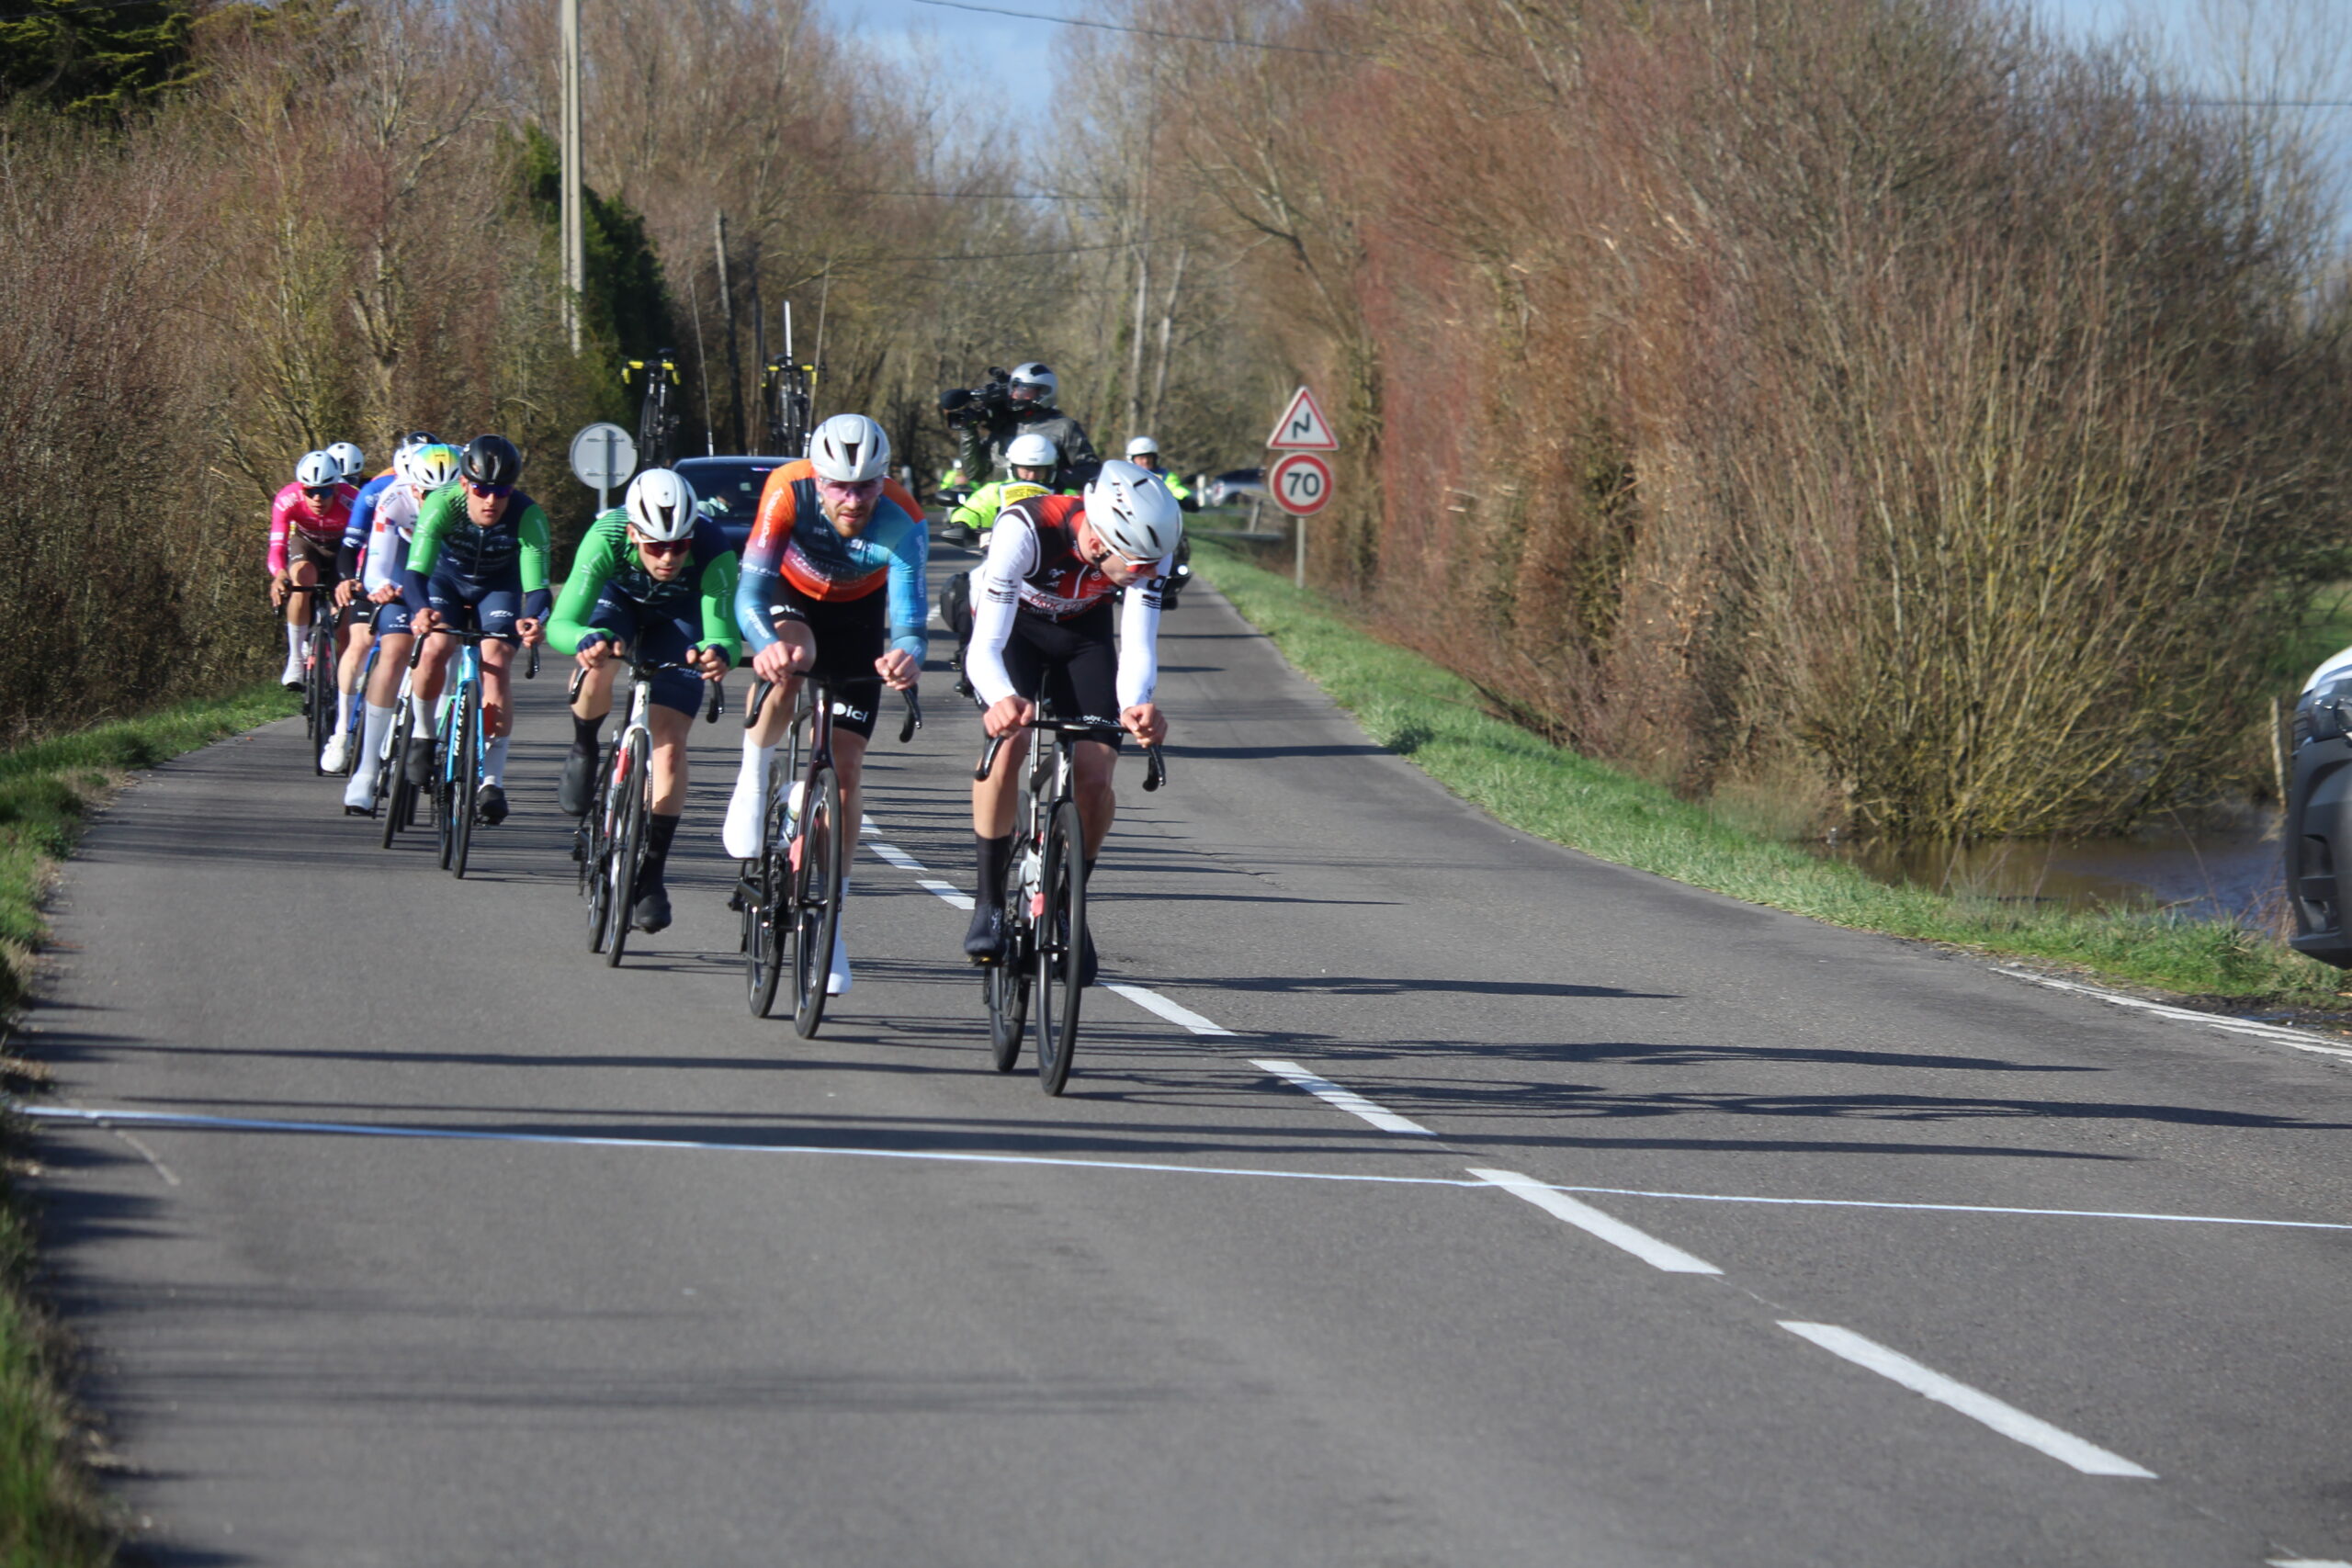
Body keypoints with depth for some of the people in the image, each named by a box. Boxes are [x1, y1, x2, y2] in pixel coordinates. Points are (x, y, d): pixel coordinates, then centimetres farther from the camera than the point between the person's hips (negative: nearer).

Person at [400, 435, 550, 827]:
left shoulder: (528, 516, -32)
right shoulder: (441, 505, -33)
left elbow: (536, 583, -38)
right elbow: (416, 570, -41)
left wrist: (533, 620, -60)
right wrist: (420, 611, -62)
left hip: (499, 587, 0)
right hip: (448, 579, 0)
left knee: (495, 667, -20)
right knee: (433, 650, -26)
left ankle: (492, 781, -17)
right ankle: (423, 735, 2)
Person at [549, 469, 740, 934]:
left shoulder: (713, 551, -38)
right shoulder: (607, 539, -39)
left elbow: (724, 631, -42)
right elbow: (560, 624, -43)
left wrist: (718, 652, -66)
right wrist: (587, 639, -65)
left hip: (678, 617, 0)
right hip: (617, 601, 0)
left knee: (669, 742, -13)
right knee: (599, 664, -35)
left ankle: (652, 873, -1)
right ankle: (583, 751, -3)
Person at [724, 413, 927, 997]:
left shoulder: (901, 522, -35)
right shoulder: (789, 493, -36)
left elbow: (909, 618, -41)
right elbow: (750, 595, -41)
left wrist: (906, 654, -65)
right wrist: (766, 644, -63)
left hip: (858, 618, 1)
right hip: (791, 598, -1)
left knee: (846, 767, -6)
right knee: (791, 660, -37)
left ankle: (829, 918, 7)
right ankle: (753, 777, -9)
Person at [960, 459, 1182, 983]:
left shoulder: (1149, 549, -29)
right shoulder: (1024, 529, -40)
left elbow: (1138, 646, -30)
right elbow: (986, 646, -42)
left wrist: (1135, 706, -53)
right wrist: (1002, 699, -64)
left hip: (1083, 633, 3)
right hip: (1011, 627, -3)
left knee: (1094, 777, -12)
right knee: (1009, 741, -29)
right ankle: (989, 901, -14)